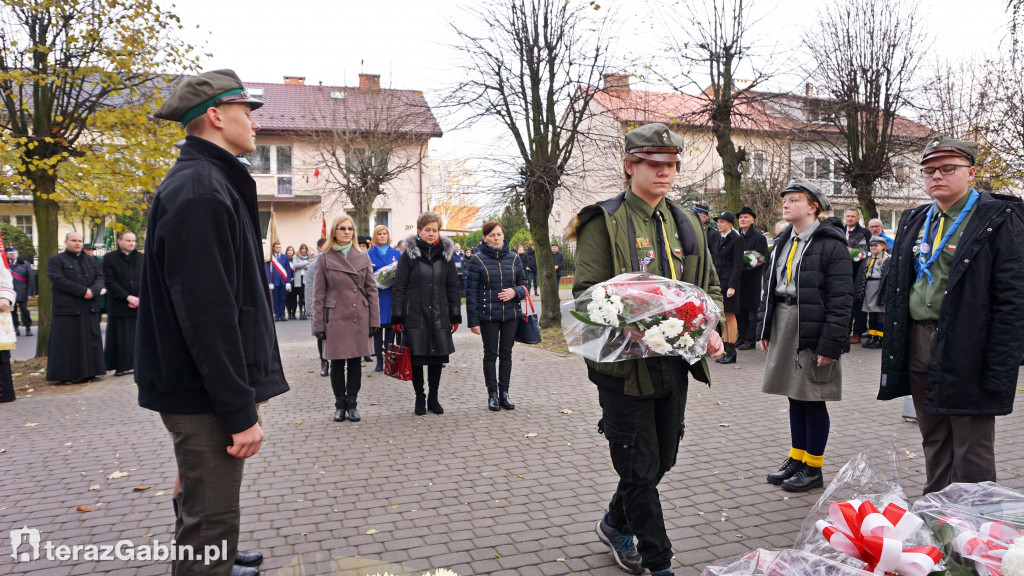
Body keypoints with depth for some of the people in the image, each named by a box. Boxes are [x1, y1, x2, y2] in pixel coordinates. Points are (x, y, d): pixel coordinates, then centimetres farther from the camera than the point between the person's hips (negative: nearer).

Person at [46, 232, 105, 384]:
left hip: (90, 309, 5)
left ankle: (89, 372, 12)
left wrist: (93, 290, -13)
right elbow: (58, 280, -11)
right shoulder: (56, 260, 2)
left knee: (91, 340, 5)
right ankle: (66, 375, 1)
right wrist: (83, 291, -16)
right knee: (69, 342, -4)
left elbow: (100, 277, 8)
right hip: (67, 308, -5)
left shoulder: (91, 260, 18)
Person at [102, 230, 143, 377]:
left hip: (139, 305, 2)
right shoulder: (109, 258, 3)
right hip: (118, 306, -2)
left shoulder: (141, 258, 11)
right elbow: (110, 282, -5)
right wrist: (127, 297, -12)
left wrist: (139, 298, -7)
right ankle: (120, 366, 7)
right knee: (120, 337, 0)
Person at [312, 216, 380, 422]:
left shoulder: (363, 257, 7)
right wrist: (318, 324, -3)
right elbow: (318, 295, 1)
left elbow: (372, 290, 6)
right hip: (335, 318, -2)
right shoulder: (325, 259, 1)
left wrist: (374, 320, 1)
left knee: (355, 362, 7)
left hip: (359, 318, 2)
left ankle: (352, 404, 18)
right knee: (337, 363, 4)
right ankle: (340, 405, 18)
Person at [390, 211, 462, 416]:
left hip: (439, 316, 3)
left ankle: (433, 398, 23)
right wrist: (397, 317, -7)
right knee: (416, 359, 3)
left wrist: (455, 315, 6)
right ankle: (420, 399, 18)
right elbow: (398, 287, -2)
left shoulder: (446, 253, 7)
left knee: (438, 357, 8)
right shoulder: (409, 254, -2)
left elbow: (453, 287, 10)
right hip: (415, 316, -3)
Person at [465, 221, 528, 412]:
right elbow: (471, 292, -3)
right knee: (490, 354, 4)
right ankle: (492, 394, 14)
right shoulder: (477, 260, -3)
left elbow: (523, 284, 12)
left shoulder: (514, 258, 6)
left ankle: (504, 393, 19)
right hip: (488, 315, -3)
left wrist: (515, 292, -13)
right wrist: (473, 320, -8)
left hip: (511, 315, 3)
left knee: (506, 353, 9)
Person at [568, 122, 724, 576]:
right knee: (641, 468, 2)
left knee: (661, 459, 18)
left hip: (675, 363, 7)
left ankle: (616, 523, 43)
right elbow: (587, 292, -12)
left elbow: (709, 286, 17)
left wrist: (710, 329, -2)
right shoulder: (605, 221, -6)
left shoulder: (686, 224, 13)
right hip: (626, 363, -6)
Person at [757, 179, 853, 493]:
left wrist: (830, 344, -18)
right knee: (795, 397, 15)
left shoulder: (830, 244, -11)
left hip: (813, 332, -7)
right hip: (784, 329, 7)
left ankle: (813, 468, 17)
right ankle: (796, 459, 28)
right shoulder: (783, 243, 12)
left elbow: (841, 299, -14)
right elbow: (770, 288, 16)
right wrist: (764, 329, 12)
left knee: (813, 401, 3)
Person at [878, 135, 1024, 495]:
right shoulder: (914, 221, 13)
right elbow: (895, 288, 15)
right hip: (918, 346, 6)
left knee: (972, 456, 3)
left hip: (965, 353, -6)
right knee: (934, 444, 17)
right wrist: (892, 350, 9)